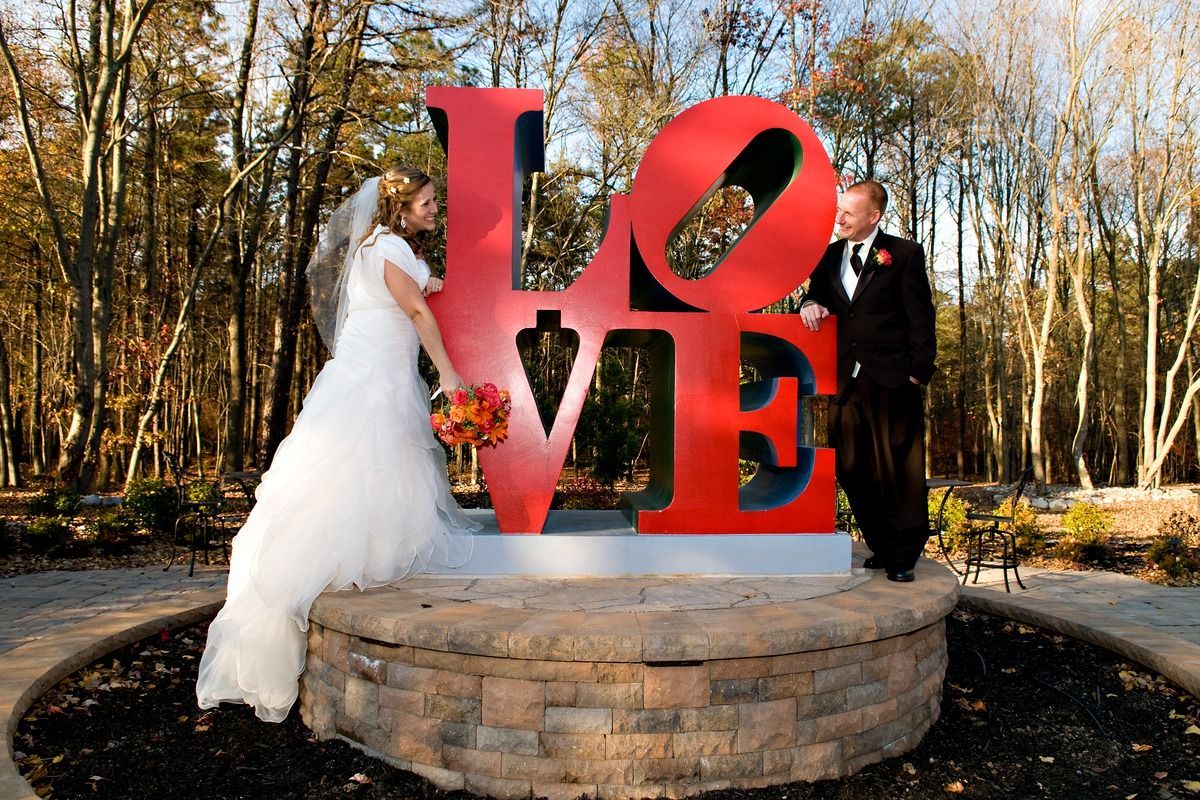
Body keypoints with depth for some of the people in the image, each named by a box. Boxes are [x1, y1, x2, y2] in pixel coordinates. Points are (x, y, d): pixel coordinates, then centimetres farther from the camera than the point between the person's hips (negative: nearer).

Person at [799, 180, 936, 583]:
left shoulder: (904, 254, 1)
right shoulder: (830, 256, 15)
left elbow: (920, 316, -2)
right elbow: (817, 293, 22)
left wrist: (919, 370, -8)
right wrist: (810, 304, -3)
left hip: (892, 380, -5)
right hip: (847, 380, 5)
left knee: (899, 470, 1)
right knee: (852, 470, 6)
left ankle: (904, 556, 12)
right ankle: (881, 548, 20)